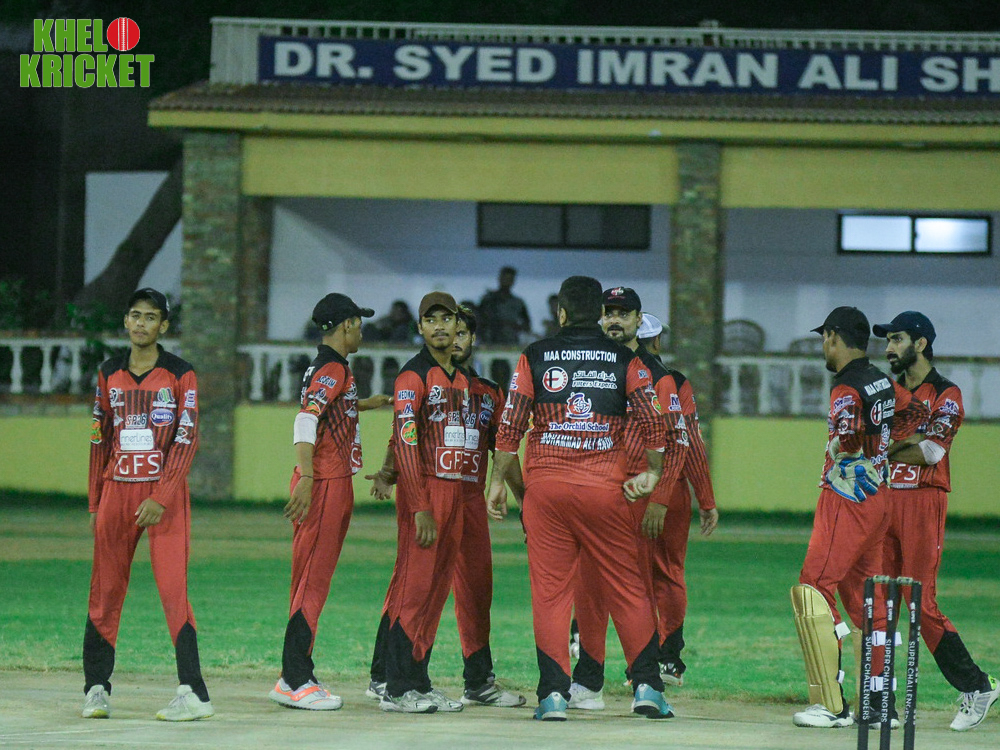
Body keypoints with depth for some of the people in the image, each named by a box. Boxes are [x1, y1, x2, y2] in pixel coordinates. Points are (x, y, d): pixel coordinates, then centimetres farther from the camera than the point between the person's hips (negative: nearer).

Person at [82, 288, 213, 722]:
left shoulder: (180, 375, -1)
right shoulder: (109, 374, 11)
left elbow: (186, 441, -6)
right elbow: (100, 439, 15)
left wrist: (161, 497, -15)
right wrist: (95, 503, 12)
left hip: (164, 492, -4)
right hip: (117, 491, 4)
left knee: (173, 589, -11)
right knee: (105, 591, 5)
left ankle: (193, 694, -15)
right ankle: (97, 688, 14)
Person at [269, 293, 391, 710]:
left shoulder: (322, 368, 18)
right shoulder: (333, 369, -13)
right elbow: (305, 420, -27)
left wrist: (364, 405, 52)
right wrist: (306, 478, -37)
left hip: (333, 484, 10)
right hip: (326, 483, -10)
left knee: (313, 581, 12)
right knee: (312, 581, -10)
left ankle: (297, 677, 16)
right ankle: (294, 681, -11)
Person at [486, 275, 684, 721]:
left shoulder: (534, 357, 4)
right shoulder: (625, 361, 4)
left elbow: (510, 425, 1)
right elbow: (652, 421, -3)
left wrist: (499, 481, 9)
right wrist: (651, 474, 8)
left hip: (544, 484, 0)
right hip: (604, 488, 0)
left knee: (549, 589, 2)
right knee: (626, 587, 7)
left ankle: (553, 693, -3)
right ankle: (646, 685, 4)